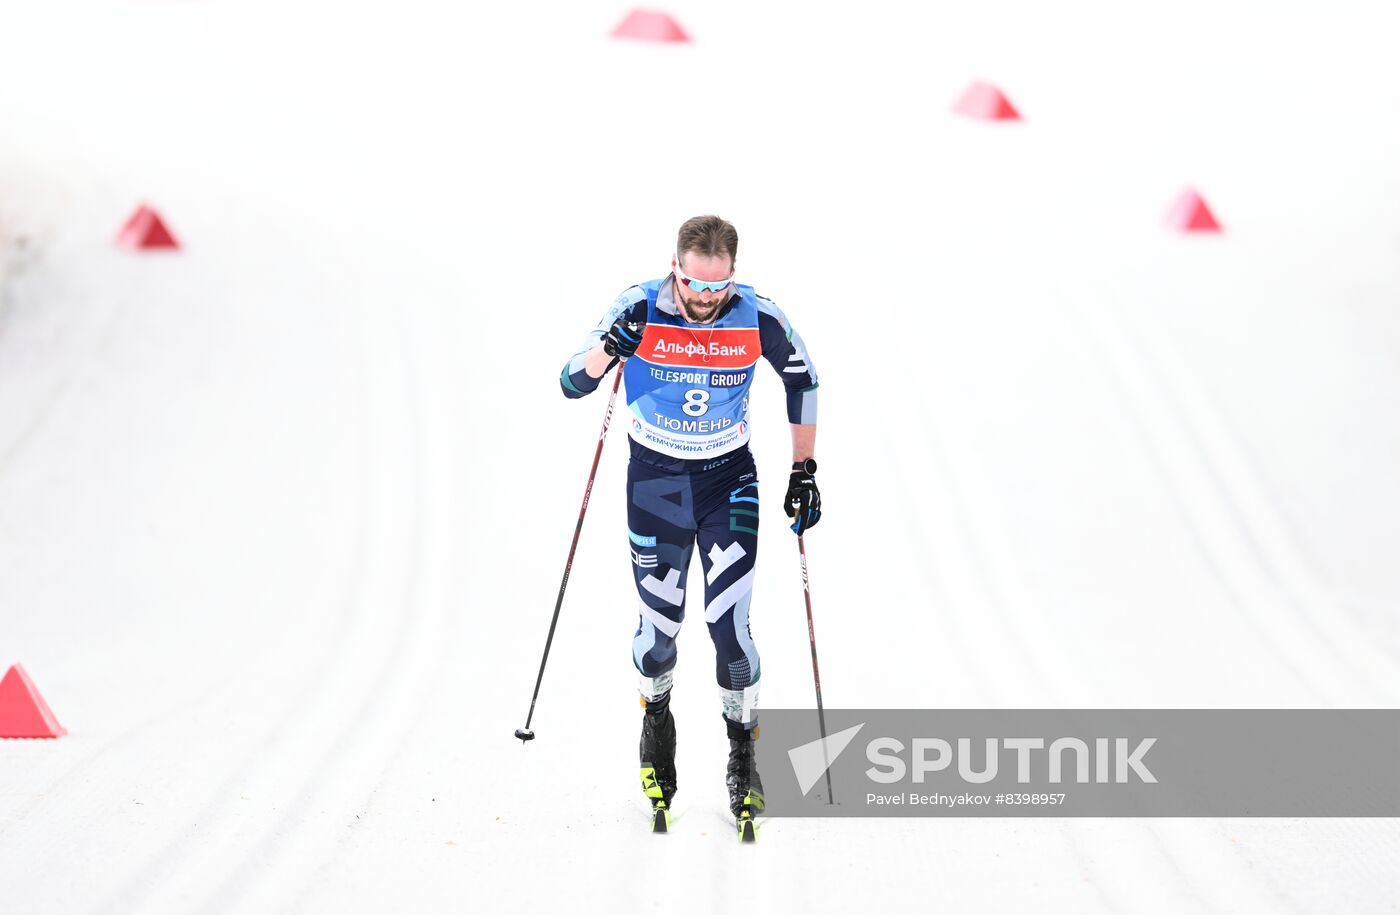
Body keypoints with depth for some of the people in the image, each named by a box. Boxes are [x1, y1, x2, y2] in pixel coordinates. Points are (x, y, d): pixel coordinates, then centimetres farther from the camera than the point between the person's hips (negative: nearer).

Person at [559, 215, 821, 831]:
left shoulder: (757, 318, -16)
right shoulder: (640, 309, -17)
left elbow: (803, 381, 3)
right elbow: (572, 384, -13)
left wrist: (804, 471, 3)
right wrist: (611, 348, -34)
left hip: (729, 479, 0)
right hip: (654, 480, 0)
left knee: (729, 624, -9)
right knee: (660, 623, 5)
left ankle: (743, 752, 9)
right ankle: (655, 716, 36)